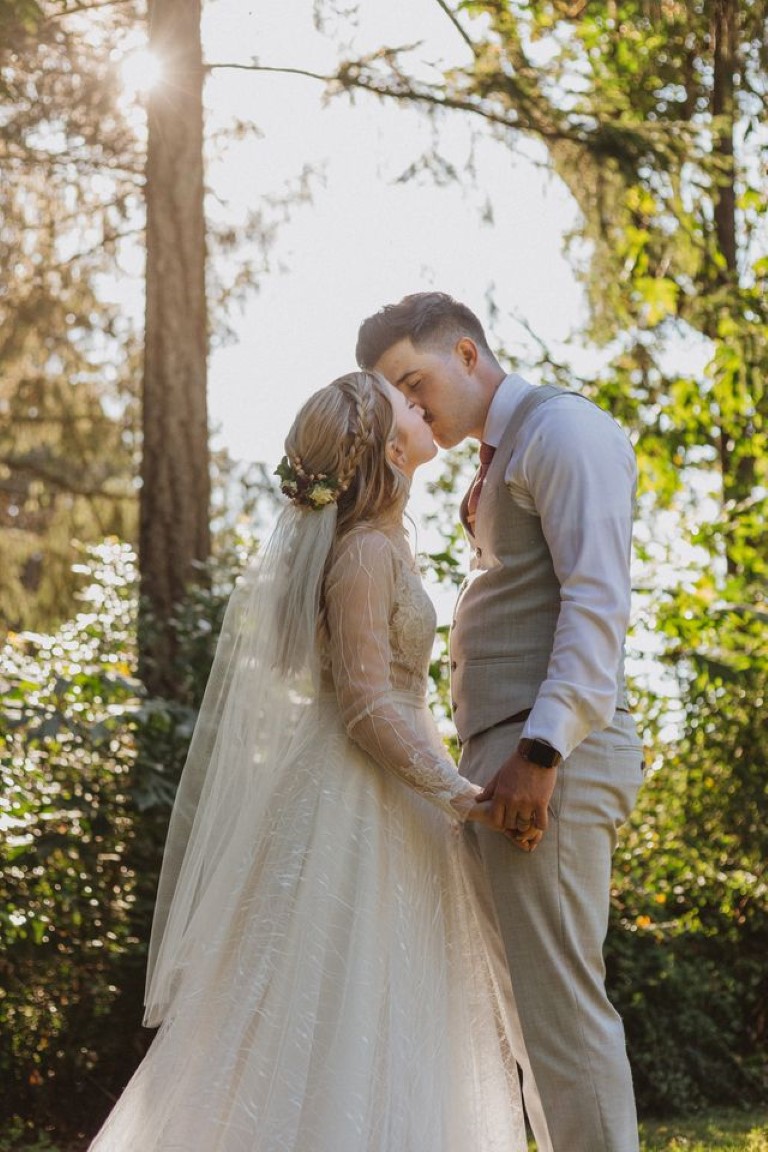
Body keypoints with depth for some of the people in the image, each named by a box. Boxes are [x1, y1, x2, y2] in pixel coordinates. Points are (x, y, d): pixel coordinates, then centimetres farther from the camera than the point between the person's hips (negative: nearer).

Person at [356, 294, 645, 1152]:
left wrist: (541, 752, -22)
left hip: (550, 759, -10)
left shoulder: (561, 428, -4)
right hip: (508, 757, 10)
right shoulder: (500, 463, 23)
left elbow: (597, 601, -15)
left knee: (555, 1000, -10)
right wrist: (492, 760, 10)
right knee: (531, 999, 10)